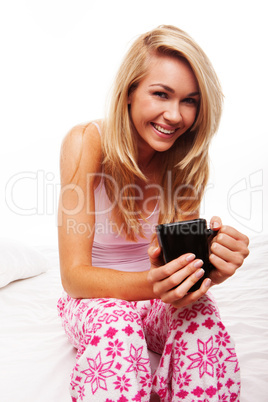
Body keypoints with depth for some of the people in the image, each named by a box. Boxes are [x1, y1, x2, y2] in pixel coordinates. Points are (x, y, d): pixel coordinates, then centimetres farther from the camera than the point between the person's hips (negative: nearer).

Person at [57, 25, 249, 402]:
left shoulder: (187, 153, -8)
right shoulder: (87, 143, -20)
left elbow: (185, 257, -11)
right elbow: (74, 276, -22)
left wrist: (214, 266, -35)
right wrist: (150, 285, -41)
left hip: (161, 298, 3)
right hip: (96, 296, -2)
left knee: (203, 320, -29)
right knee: (117, 325, -35)